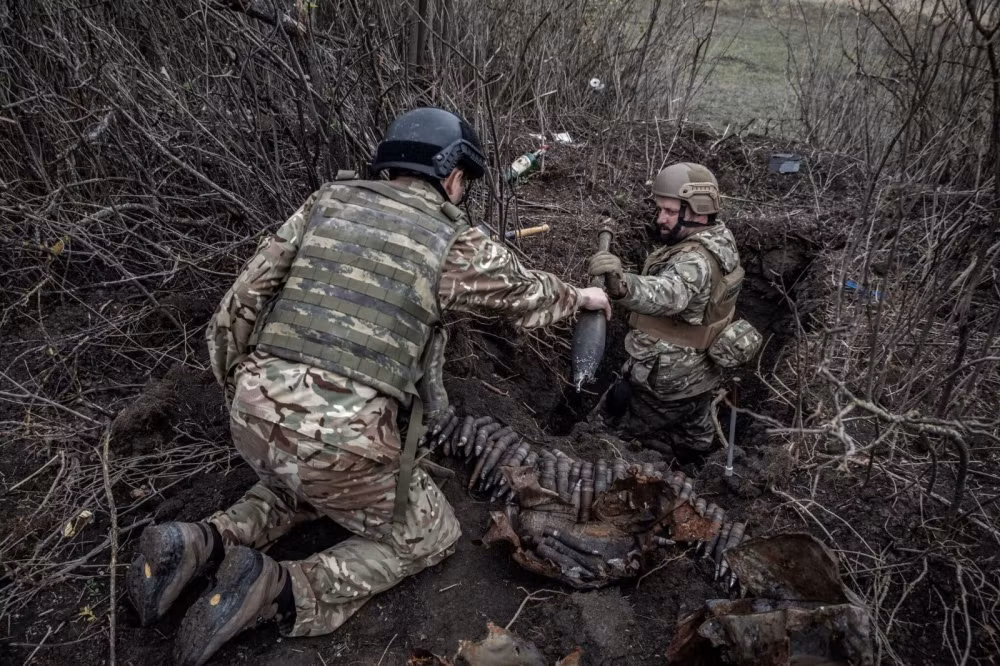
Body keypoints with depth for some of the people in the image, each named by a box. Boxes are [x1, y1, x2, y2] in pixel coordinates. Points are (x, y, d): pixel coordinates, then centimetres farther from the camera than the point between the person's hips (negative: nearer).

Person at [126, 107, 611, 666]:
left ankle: (205, 544, 12)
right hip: (341, 440, -6)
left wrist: (239, 389, 21)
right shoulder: (455, 241, 0)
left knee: (313, 484, 37)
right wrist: (581, 297, 39)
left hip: (256, 414, 6)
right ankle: (282, 591, -2)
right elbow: (530, 294, 18)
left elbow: (242, 302, 9)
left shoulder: (328, 201, 11)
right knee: (432, 537, 17)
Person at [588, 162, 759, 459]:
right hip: (697, 375, 10)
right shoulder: (719, 237, -2)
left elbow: (669, 295, -58)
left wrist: (622, 285, -75)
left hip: (667, 383, -10)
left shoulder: (696, 260, -34)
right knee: (693, 442, 30)